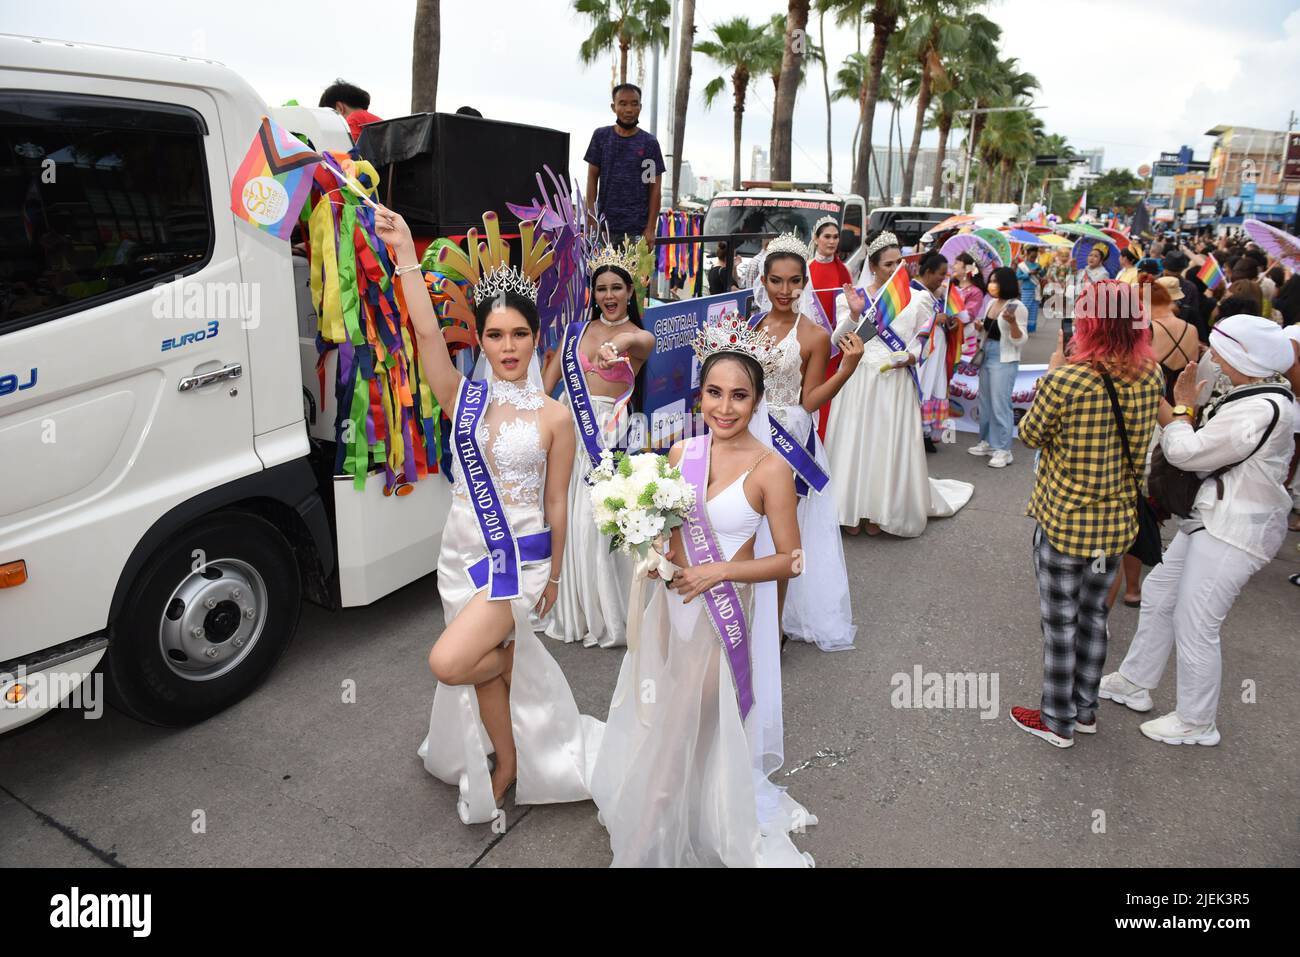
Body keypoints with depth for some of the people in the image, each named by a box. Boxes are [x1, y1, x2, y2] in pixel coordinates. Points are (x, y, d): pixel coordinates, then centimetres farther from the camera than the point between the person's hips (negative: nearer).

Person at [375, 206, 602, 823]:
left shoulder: (554, 416, -7)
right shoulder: (463, 398, -2)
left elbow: (556, 504, -1)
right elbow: (426, 332, -17)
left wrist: (554, 574, 5)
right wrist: (404, 252, -25)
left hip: (520, 557, -3)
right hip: (462, 554, 4)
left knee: (448, 664, -18)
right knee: (485, 670, 15)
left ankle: (511, 654, 15)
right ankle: (507, 763, 39)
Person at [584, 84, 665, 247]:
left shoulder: (649, 143, 5)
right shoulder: (601, 136, 9)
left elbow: (655, 188, 4)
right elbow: (592, 178, 9)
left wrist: (651, 229, -5)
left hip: (637, 229, -1)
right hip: (604, 225, 2)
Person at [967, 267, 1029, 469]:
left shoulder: (1017, 307, -14)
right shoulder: (990, 303, 8)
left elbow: (1019, 340, -16)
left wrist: (1012, 322, -32)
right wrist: (980, 328, -1)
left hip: (1004, 360, -8)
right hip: (986, 356, 8)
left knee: (1000, 404, -6)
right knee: (985, 402, 15)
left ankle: (1003, 450, 1)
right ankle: (987, 441, 27)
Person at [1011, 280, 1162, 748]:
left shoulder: (1065, 379, -24)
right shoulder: (1149, 377, -5)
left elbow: (1029, 435, -8)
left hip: (1063, 522, -6)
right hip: (1118, 522, 6)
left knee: (1061, 624, 10)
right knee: (1093, 613, 22)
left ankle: (1058, 721, 25)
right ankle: (1085, 709, 38)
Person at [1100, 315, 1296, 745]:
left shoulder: (1261, 410, -25)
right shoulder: (1248, 395, 7)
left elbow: (1186, 451, -23)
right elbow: (1205, 444, 8)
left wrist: (1176, 409, -6)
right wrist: (1187, 408, -4)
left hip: (1236, 531, -10)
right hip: (1214, 517, 10)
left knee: (1194, 625, 0)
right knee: (1158, 594, 18)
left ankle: (1196, 723, 19)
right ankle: (1135, 682, 35)